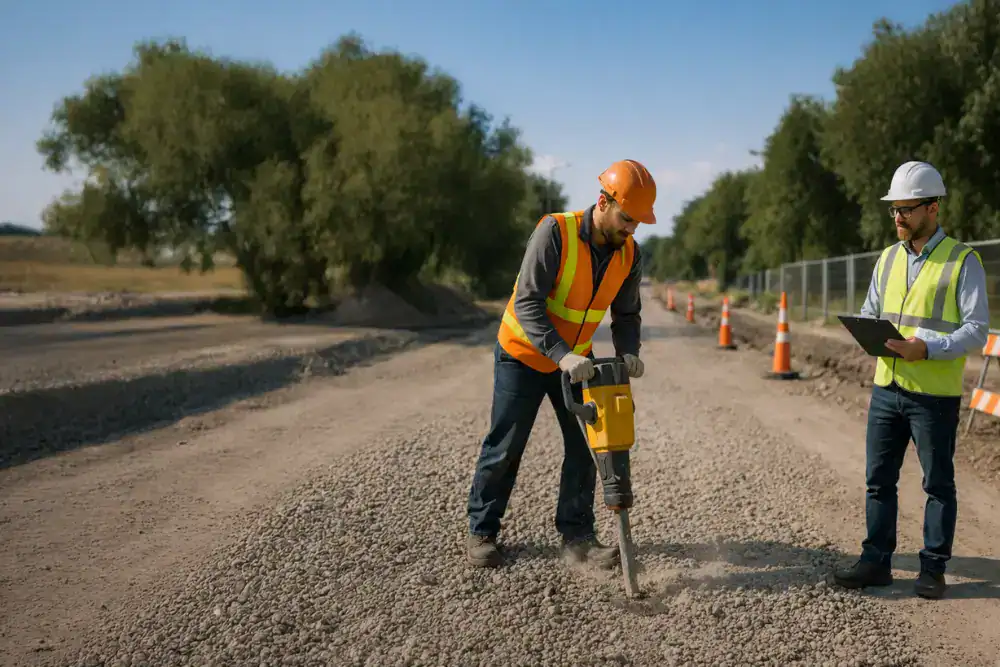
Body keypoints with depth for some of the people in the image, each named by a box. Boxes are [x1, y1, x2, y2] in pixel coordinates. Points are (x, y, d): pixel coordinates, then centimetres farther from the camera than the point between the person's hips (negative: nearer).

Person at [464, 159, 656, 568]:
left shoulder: (628, 255, -8)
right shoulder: (555, 232, -26)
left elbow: (626, 314, 1)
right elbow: (527, 303, -30)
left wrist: (627, 352, -19)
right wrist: (561, 355, -40)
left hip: (576, 358, 5)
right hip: (523, 354, -5)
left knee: (584, 446, 1)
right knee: (504, 448, 3)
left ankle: (576, 534, 14)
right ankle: (482, 532, 18)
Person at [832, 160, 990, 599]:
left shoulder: (963, 260, -5)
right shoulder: (888, 258, 11)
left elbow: (976, 330, -10)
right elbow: (869, 313, 17)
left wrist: (928, 348, -24)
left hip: (936, 394, -5)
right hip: (887, 386, 5)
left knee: (938, 483, 7)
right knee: (878, 478, 8)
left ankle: (933, 569, 18)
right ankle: (876, 562, 18)